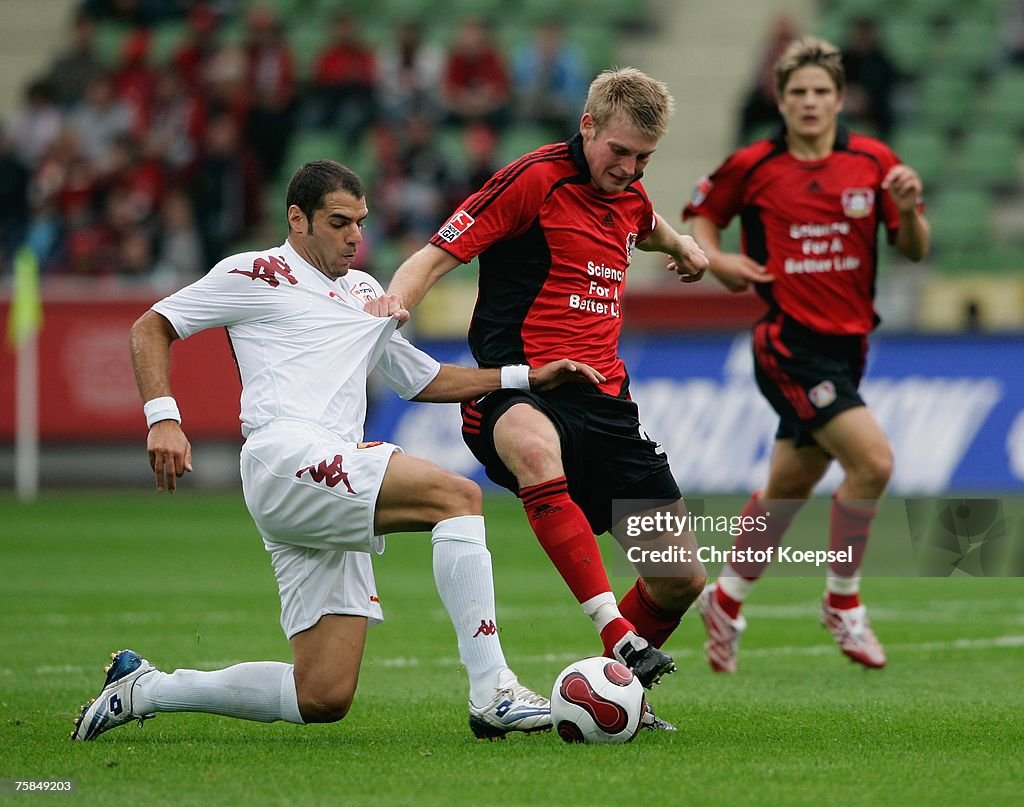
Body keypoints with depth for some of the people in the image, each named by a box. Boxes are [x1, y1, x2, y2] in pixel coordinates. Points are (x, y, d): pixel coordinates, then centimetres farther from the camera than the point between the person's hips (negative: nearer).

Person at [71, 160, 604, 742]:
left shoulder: (366, 294, 30)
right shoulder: (259, 275, 9)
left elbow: (425, 380, 37)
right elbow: (150, 328, 8)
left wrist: (528, 377, 25)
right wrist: (163, 418, -8)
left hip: (335, 494, 8)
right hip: (285, 457, -8)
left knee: (324, 699, -1)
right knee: (456, 494, -25)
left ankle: (143, 689, 15)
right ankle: (494, 695, -30)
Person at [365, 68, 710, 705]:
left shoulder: (630, 195, 15)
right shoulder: (535, 179, -6)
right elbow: (437, 256, -11)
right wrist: (395, 300, -28)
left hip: (605, 400, 7)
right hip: (522, 388, -7)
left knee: (681, 579, 1)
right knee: (535, 449, -45)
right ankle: (618, 634, -52)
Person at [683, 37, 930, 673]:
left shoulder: (874, 161, 2)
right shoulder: (753, 167, -4)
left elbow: (915, 250, 3)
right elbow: (701, 214, 12)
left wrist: (908, 210, -18)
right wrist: (717, 259, -8)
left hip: (848, 342, 5)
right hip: (790, 342, -5)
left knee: (790, 487, 13)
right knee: (873, 459, -20)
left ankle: (726, 600, 34)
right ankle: (843, 601, -2)